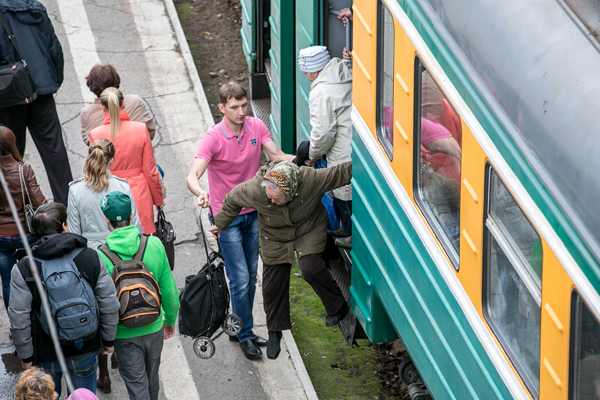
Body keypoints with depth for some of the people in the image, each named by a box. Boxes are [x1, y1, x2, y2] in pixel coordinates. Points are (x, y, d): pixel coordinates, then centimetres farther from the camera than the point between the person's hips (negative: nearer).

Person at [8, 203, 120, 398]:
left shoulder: (23, 269, -15)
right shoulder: (91, 258, -10)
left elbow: (19, 320, -13)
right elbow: (109, 304, -5)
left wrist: (25, 356, 0)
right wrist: (108, 340, 9)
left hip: (45, 357, -1)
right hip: (85, 351, 1)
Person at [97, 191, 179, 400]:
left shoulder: (101, 256, -20)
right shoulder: (154, 244, -12)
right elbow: (169, 289, -4)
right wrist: (170, 320, 13)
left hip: (125, 333, -3)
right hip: (154, 327, 3)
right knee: (151, 378, 25)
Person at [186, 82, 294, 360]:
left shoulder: (256, 127, -5)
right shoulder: (213, 138, -20)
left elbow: (277, 156, -3)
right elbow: (192, 176, -29)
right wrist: (200, 193, -51)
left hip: (252, 212, 5)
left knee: (251, 277, 15)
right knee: (240, 280, -4)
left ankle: (241, 329, 30)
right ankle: (244, 336, 12)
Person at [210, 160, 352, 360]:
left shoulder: (311, 180, -36)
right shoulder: (254, 190, -33)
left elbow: (340, 173, -22)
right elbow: (232, 200, -12)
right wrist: (220, 224, 2)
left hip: (309, 231, -2)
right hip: (275, 238, 2)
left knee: (310, 268, -23)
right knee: (273, 284, 5)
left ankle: (337, 306, 4)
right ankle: (275, 331, 27)